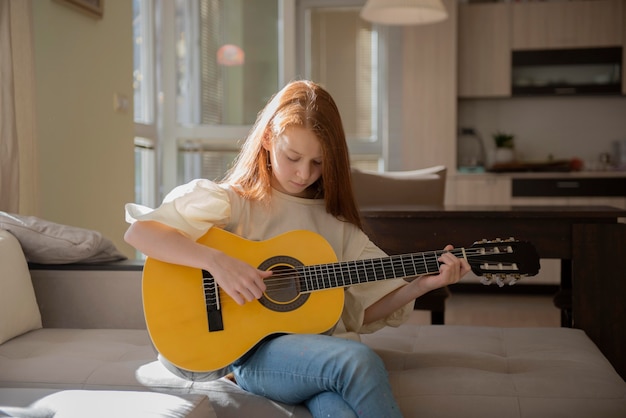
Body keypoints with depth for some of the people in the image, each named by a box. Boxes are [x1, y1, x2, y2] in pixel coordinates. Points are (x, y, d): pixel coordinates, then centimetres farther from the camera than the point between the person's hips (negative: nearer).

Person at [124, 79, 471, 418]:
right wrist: (216, 260, -22)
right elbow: (138, 233, -9)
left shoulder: (335, 221, 14)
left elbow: (366, 308, 12)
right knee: (358, 359, -30)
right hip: (254, 352, -3)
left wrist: (424, 284, -3)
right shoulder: (234, 201, 1)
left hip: (323, 349, 3)